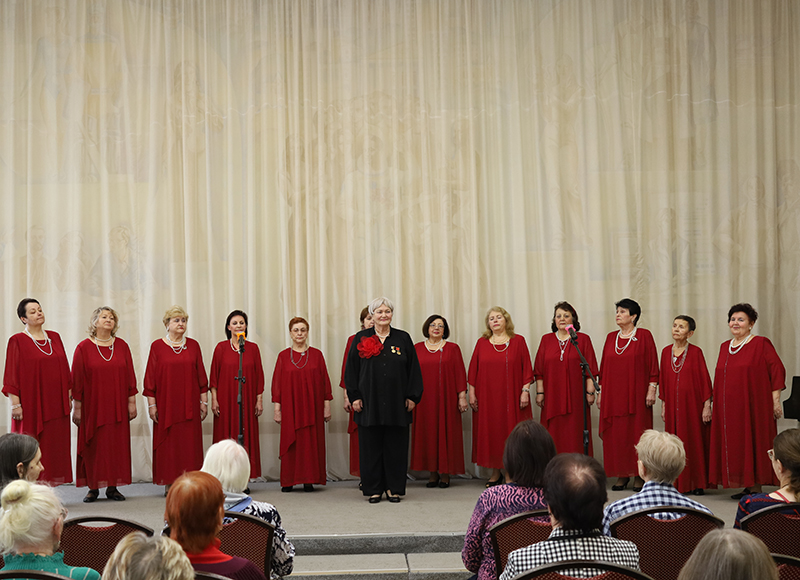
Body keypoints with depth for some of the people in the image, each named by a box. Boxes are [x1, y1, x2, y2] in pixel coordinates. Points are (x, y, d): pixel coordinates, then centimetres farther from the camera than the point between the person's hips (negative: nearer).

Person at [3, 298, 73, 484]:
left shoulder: (54, 337, 11)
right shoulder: (17, 341, -4)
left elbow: (64, 369, 15)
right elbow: (12, 375, -7)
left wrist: (69, 396, 12)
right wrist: (15, 404, -13)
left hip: (55, 405, 5)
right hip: (31, 405, -5)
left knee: (54, 447, 5)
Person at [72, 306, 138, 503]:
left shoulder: (121, 346, 6)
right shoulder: (83, 348, -1)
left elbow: (129, 376, 7)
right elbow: (77, 380, -1)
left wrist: (131, 402, 3)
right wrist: (77, 407, -4)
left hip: (117, 407, 2)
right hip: (93, 406, -2)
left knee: (117, 445, 2)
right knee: (93, 446, 1)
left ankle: (112, 487, 10)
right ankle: (93, 488, 10)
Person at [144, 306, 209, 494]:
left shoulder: (193, 345, 7)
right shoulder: (157, 346, 2)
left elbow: (201, 374, 8)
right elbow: (150, 377, 1)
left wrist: (204, 400, 5)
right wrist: (151, 404, -4)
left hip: (189, 405, 2)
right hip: (166, 404, -2)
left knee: (189, 443, 1)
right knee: (168, 442, 0)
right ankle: (169, 483, 7)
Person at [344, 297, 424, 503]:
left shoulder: (403, 339, 6)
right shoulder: (361, 339, 5)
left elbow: (414, 369, 7)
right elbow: (351, 370, 5)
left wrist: (412, 397, 1)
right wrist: (354, 396, -2)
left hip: (396, 403, 1)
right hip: (369, 403, 0)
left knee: (395, 446, 3)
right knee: (371, 446, 2)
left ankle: (394, 488, 13)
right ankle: (373, 489, 10)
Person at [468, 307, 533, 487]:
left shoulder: (518, 341, 2)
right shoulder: (482, 343, 7)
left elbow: (527, 368, 0)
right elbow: (473, 369, 7)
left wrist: (525, 391, -7)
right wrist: (472, 393, 2)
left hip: (511, 397, -2)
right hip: (487, 397, 2)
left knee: (511, 432, -1)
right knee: (490, 432, 5)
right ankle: (495, 473, 14)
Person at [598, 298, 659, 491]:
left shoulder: (644, 336, -1)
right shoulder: (611, 337, 12)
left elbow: (653, 365, -4)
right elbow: (604, 367, 14)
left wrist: (652, 390, -10)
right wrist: (601, 392, 11)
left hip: (636, 394, -4)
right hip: (613, 394, 4)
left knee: (637, 432, -2)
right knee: (616, 434, 3)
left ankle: (640, 476, 5)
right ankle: (622, 475, 11)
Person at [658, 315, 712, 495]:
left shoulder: (695, 352, -5)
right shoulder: (666, 351, 8)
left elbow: (705, 379, -6)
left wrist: (706, 406, -10)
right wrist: (663, 405, 10)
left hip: (692, 404, -4)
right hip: (673, 405, 4)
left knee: (694, 441, 0)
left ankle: (697, 484, 8)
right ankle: (680, 484, 12)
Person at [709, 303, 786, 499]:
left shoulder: (761, 343, -4)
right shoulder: (724, 347, 14)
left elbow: (777, 370, -8)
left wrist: (775, 400, -12)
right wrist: (716, 405, 15)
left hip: (754, 404, -6)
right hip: (729, 406, 6)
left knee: (754, 443, -3)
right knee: (734, 444, 5)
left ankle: (756, 488, 3)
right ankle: (748, 486, 12)